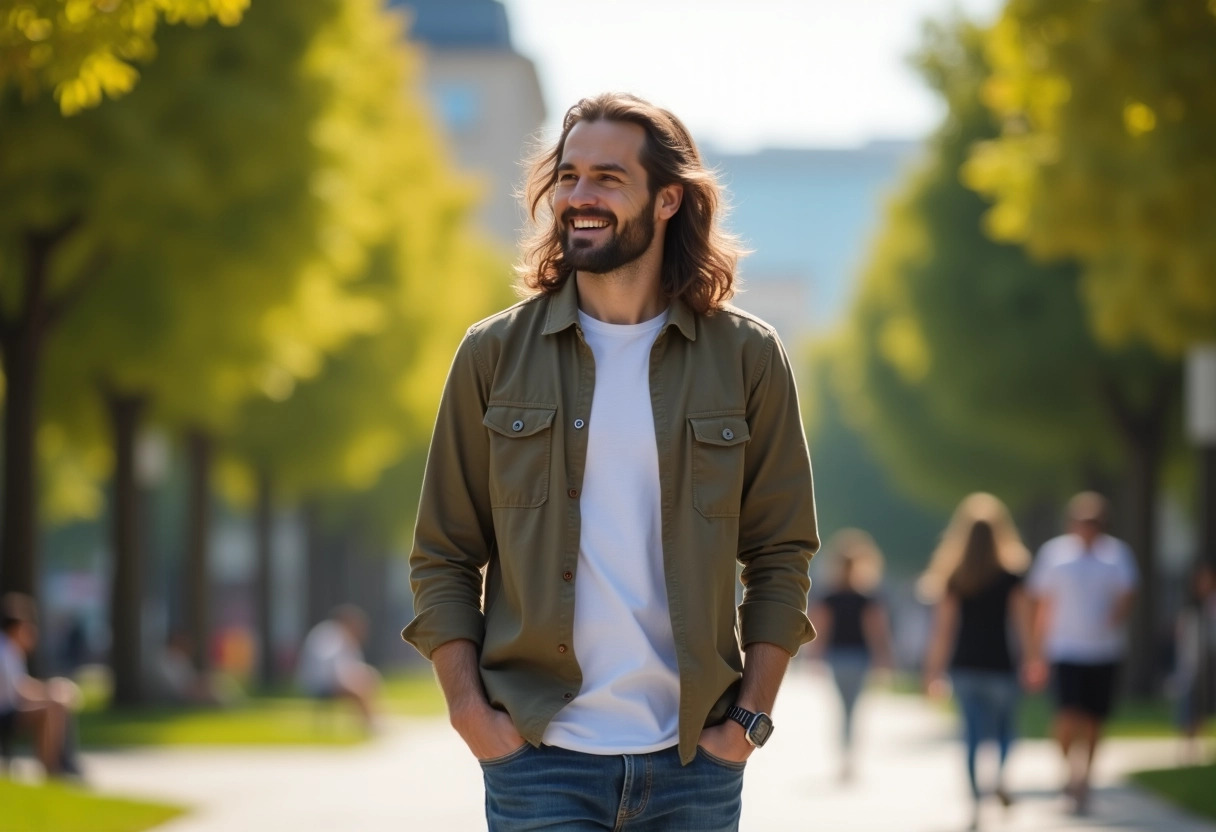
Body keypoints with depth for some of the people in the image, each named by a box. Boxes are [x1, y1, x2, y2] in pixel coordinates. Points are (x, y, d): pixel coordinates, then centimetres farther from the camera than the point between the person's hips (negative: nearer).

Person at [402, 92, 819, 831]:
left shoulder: (747, 357, 4)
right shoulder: (495, 354, 4)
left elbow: (782, 555, 7)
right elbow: (442, 557, 5)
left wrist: (750, 716, -2)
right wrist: (470, 712, -5)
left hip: (694, 766, 1)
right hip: (540, 757, -1)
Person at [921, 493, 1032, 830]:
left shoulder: (954, 581, 3)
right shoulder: (1011, 577, -5)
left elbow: (943, 629, 2)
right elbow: (1022, 625, -6)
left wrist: (934, 671, 6)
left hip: (964, 666, 2)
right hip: (1000, 664, -2)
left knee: (973, 734, 4)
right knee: (1005, 726, 15)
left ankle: (976, 799, -5)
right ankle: (1001, 775, -11)